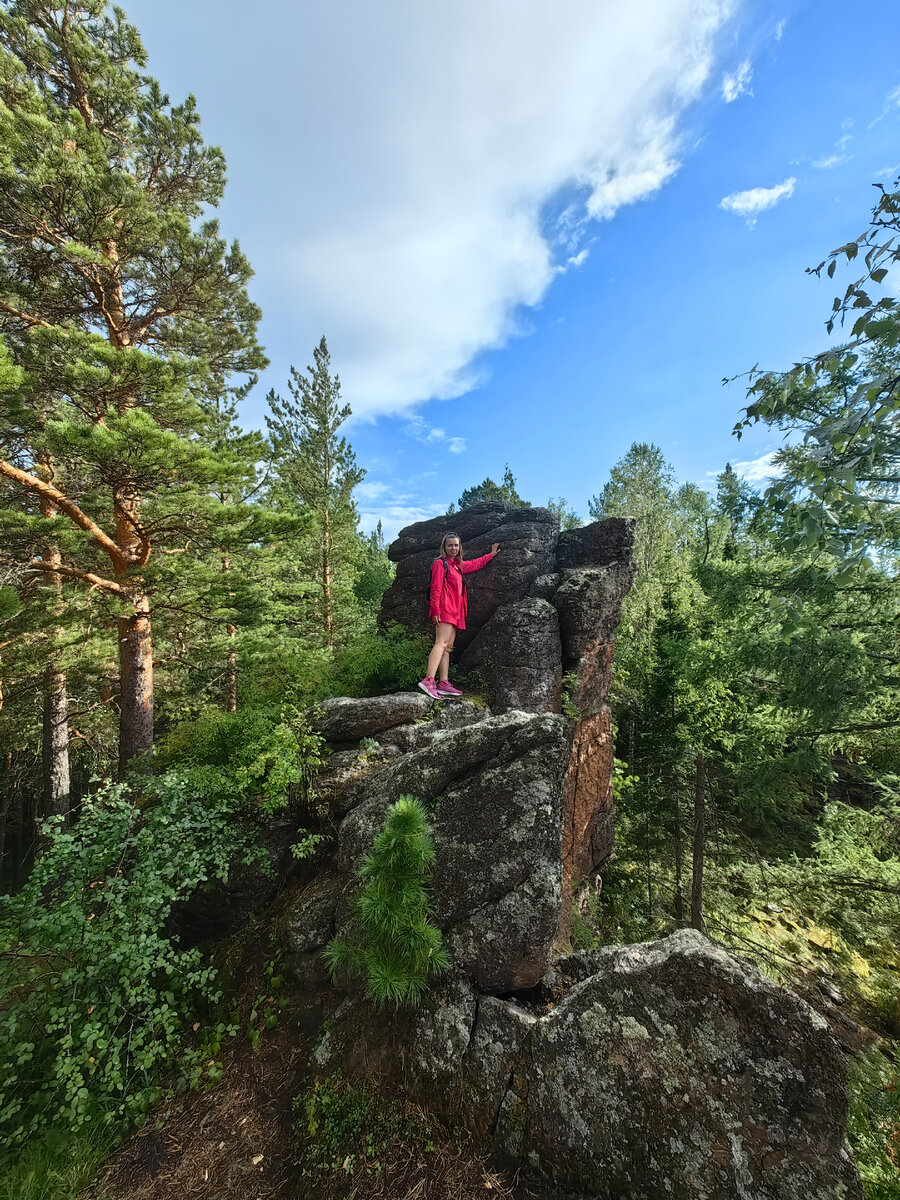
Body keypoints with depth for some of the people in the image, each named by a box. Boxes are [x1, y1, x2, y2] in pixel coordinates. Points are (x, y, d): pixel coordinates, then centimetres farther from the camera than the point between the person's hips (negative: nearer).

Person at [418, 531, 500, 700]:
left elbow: (476, 564, 41)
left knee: (448, 647, 2)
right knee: (441, 643, -22)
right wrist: (435, 610, -17)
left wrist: (491, 554, 47)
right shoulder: (440, 563, -1)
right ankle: (428, 681, -32)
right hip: (444, 608, -9)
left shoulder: (458, 565, 24)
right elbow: (435, 588, -9)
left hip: (455, 611, 9)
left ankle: (443, 684, 0)